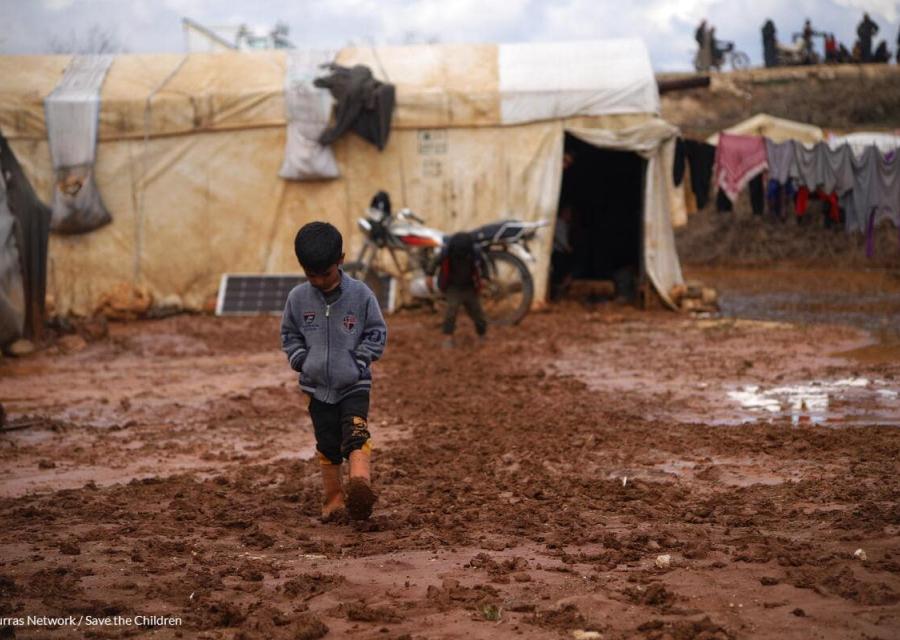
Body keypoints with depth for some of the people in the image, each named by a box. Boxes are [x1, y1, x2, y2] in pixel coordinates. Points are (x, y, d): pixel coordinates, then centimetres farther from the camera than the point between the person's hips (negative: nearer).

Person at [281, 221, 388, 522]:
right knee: (327, 446, 9)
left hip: (354, 384, -2)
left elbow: (377, 332, -1)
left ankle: (360, 484, -38)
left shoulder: (360, 294, -9)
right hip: (317, 386, 3)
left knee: (355, 435, -21)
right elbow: (289, 334, 9)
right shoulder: (298, 297, -3)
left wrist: (360, 360, -12)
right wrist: (301, 360, -5)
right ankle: (332, 501, 18)